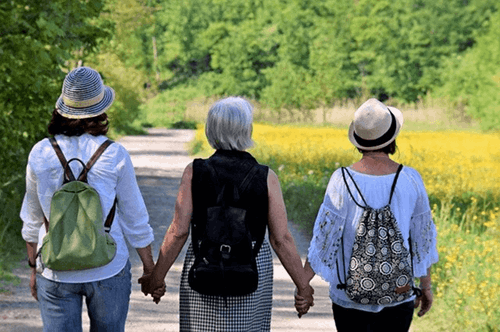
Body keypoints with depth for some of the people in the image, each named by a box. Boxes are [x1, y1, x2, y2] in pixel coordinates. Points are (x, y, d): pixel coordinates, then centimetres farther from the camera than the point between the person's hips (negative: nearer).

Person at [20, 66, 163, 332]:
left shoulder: (40, 154, -3)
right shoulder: (113, 155, -9)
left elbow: (32, 220, 7)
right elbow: (135, 220, -2)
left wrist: (34, 269, 19)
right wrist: (150, 270, 10)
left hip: (56, 271, 1)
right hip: (108, 270, -1)